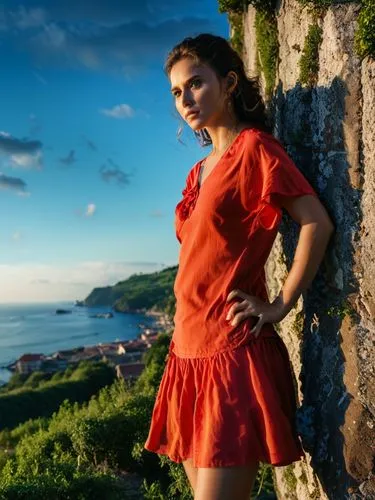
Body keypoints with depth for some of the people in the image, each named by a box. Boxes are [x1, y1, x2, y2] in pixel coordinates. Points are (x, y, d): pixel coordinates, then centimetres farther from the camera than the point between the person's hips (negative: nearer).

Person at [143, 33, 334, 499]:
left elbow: (317, 223, -14)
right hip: (188, 350, 8)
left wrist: (279, 307, -13)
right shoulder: (200, 170, 15)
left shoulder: (253, 147, -6)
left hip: (232, 351, -8)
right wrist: (185, 335, 13)